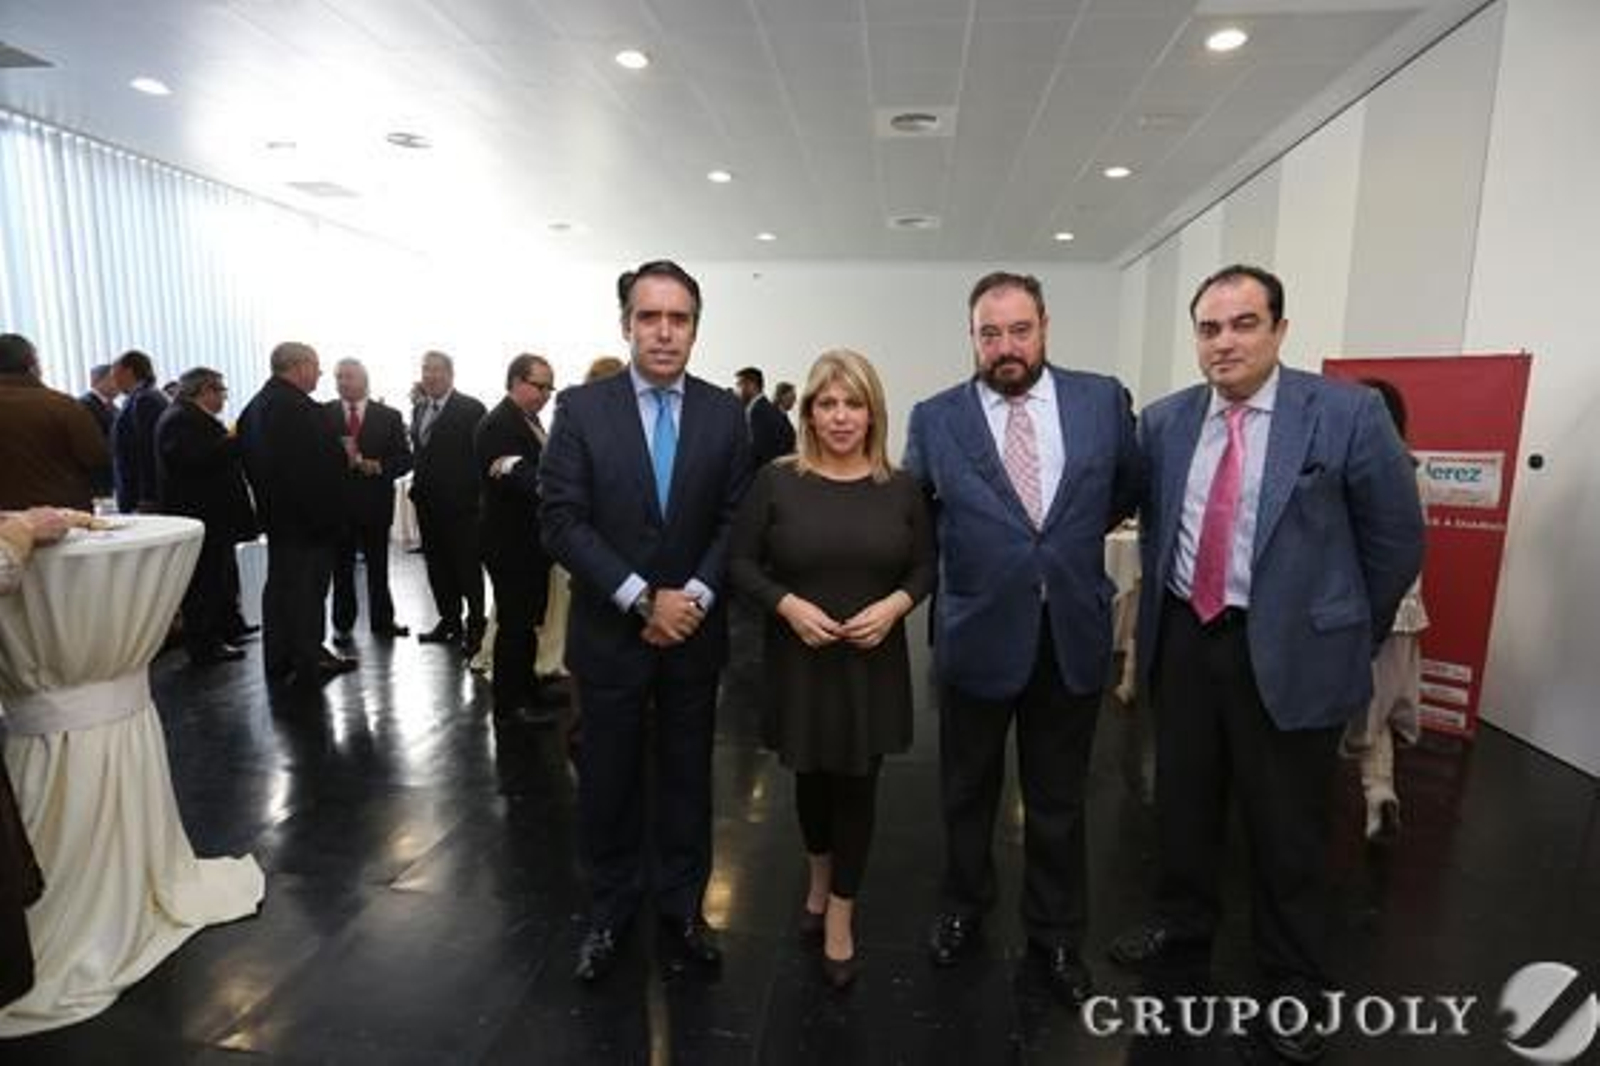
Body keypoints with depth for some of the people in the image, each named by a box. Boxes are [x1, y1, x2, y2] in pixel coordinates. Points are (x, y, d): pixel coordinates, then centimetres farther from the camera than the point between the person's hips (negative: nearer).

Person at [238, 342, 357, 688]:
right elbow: (323, 462, -28)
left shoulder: (256, 404, 12)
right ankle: (308, 662, 6)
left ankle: (279, 660, 27)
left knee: (280, 582, 16)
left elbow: (250, 458, 16)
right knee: (307, 585, -2)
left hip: (275, 510, 10)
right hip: (306, 514, -10)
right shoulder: (298, 407, -20)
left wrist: (265, 497, 20)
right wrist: (345, 455, -11)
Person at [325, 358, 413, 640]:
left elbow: (404, 459, -1)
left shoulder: (389, 416, 3)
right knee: (341, 568, 9)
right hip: (337, 503, 0)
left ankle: (382, 621, 23)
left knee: (379, 567, 11)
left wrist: (379, 467, -18)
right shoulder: (323, 414, 2)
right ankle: (342, 625, 20)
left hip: (376, 503, 0)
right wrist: (339, 459, -21)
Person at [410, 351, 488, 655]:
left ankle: (475, 627, 8)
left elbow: (481, 454, -11)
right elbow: (418, 452, 19)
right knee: (437, 567, 13)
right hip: (428, 503, 7)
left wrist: (474, 495, -13)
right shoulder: (419, 409, 15)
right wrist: (418, 488, 11)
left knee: (468, 567, -1)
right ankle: (449, 622, 24)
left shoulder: (471, 409, -9)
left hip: (460, 504, -7)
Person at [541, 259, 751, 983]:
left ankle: (681, 909, 33)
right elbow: (561, 519, -11)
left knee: (688, 776, 14)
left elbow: (736, 519, 0)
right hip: (610, 631, -1)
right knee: (608, 778, 13)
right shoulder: (582, 408, -5)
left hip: (694, 631, 2)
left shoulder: (724, 413, 0)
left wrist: (696, 595, -14)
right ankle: (610, 909, 35)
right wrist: (642, 598, -17)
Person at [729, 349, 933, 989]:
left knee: (857, 784, 8)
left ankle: (841, 913, 30)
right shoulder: (776, 481, -6)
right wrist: (788, 604, -18)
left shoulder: (901, 487, -1)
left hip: (874, 661, 1)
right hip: (799, 659, 0)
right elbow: (740, 562, -3)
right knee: (811, 776, 16)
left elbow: (926, 566, 5)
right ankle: (819, 876, 48)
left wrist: (894, 604, -14)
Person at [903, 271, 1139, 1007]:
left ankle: (1056, 934, 38)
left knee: (1058, 799, 16)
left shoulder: (1103, 400, -1)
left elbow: (1129, 487, 14)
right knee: (968, 791, 18)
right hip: (977, 633, -1)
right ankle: (964, 908, 42)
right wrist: (966, 549, 4)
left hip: (1073, 631, 1)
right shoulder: (936, 418, -6)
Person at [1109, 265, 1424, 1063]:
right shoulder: (1164, 421, 2)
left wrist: (1350, 634, 4)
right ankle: (1183, 918, 44)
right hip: (1183, 638, 4)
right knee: (1182, 798, 19)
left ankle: (1294, 980, 35)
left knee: (1285, 825, 12)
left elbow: (1396, 537, -2)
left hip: (1288, 651, -3)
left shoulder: (1348, 413, -10)